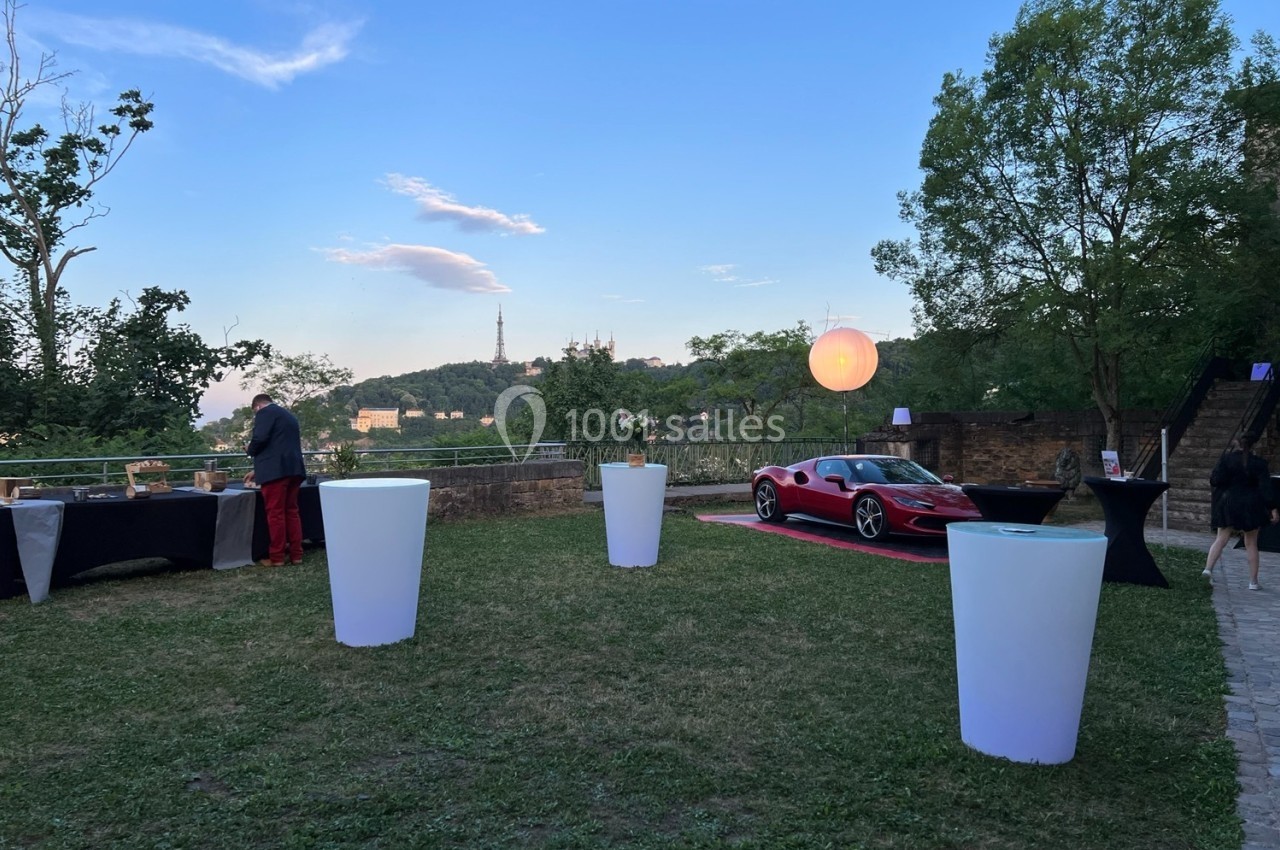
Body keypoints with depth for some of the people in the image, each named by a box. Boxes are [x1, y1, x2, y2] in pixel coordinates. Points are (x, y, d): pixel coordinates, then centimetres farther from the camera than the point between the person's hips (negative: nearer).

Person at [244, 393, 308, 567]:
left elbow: (260, 439, -16)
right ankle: (295, 554, 13)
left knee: (275, 513, -3)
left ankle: (277, 557, 1)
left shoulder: (264, 412, 0)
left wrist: (249, 449, 7)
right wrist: (257, 470, 33)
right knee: (291, 511, 11)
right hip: (293, 468, 8)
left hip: (276, 470, -8)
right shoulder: (288, 415, 26)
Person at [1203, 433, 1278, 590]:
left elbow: (1216, 481, -9)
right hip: (1251, 507, 0)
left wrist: (1211, 479, 12)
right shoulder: (1259, 463, -4)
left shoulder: (1226, 459, -4)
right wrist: (1272, 508, -8)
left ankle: (1208, 567, -12)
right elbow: (1265, 488, -9)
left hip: (1228, 505, 0)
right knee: (1251, 543, 9)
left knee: (1221, 539, 8)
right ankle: (1253, 581, 12)